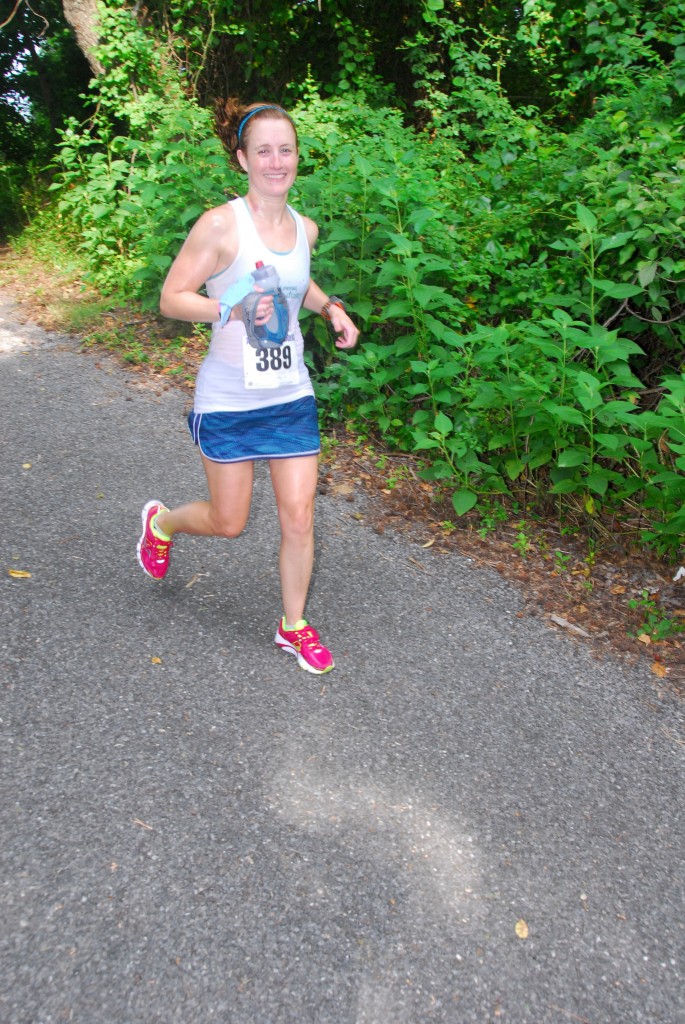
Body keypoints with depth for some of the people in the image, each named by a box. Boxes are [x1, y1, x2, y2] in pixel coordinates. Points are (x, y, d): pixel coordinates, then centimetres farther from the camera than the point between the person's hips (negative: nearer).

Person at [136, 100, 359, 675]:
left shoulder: (305, 229, 5)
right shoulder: (221, 225, -13)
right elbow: (171, 299, -11)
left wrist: (330, 308, 7)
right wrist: (231, 309, -28)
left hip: (292, 396, 5)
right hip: (228, 401, -4)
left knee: (299, 519, 4)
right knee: (228, 523, 8)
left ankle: (294, 626, 26)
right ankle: (161, 521, 44)